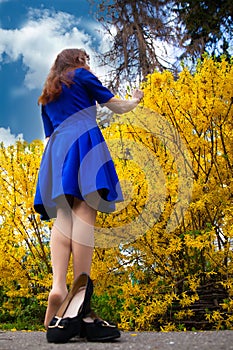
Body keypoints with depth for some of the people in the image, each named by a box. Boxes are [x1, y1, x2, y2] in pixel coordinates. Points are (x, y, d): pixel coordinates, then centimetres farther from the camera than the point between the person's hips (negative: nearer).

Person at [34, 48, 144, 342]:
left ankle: (58, 285, -28)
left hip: (57, 148, 6)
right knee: (84, 212, -17)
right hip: (85, 141, -6)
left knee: (63, 215, -6)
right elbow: (115, 106, 17)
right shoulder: (82, 75, 16)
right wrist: (134, 100, 36)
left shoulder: (46, 95, 32)